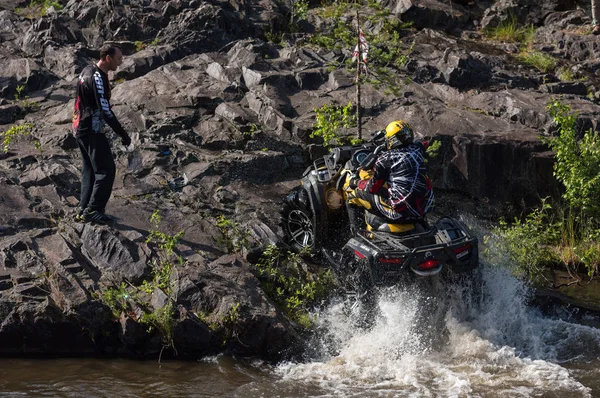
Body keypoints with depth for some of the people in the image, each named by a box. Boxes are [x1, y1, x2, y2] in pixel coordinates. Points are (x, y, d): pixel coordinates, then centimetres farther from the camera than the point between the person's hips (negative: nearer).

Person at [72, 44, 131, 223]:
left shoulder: (87, 70, 8)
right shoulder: (98, 78, -22)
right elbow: (105, 110, -26)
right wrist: (123, 134, -23)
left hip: (80, 127, 10)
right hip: (92, 131, -10)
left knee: (89, 169, 17)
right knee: (106, 170, -6)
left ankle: (84, 208, 21)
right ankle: (93, 211, -7)